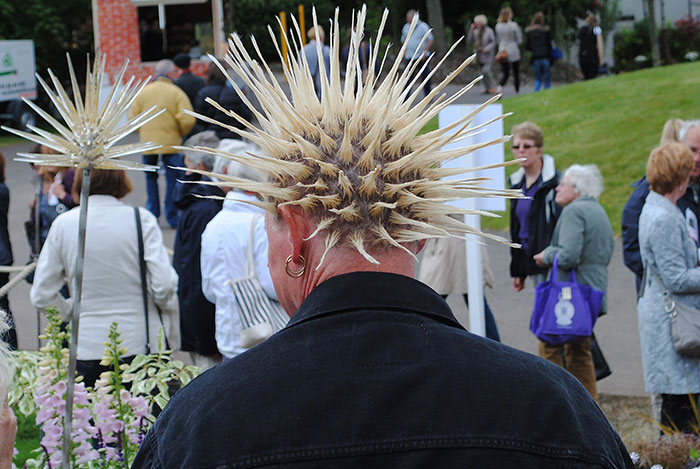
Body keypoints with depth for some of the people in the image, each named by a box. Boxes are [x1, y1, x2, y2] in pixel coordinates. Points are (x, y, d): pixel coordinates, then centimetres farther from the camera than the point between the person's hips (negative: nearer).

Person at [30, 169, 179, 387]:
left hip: (87, 347, 1)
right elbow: (164, 285, -12)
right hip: (140, 345, -1)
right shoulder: (142, 219, -6)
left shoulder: (63, 224, -1)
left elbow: (41, 296, 2)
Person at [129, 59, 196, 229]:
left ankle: (152, 214, 12)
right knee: (173, 180, 4)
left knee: (151, 178, 15)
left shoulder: (143, 92, 3)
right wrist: (181, 134, 6)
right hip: (171, 144, -3)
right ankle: (173, 218, 3)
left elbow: (133, 118, 2)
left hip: (147, 144, 3)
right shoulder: (176, 93, -6)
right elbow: (187, 120, -13)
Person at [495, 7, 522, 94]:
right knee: (516, 73, 11)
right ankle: (517, 93, 17)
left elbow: (498, 40, 10)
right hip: (513, 52, -4)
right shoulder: (514, 25, -12)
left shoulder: (498, 26, 1)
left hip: (502, 52, 4)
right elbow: (519, 40, -6)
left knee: (505, 74, 9)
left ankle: (499, 87, -18)